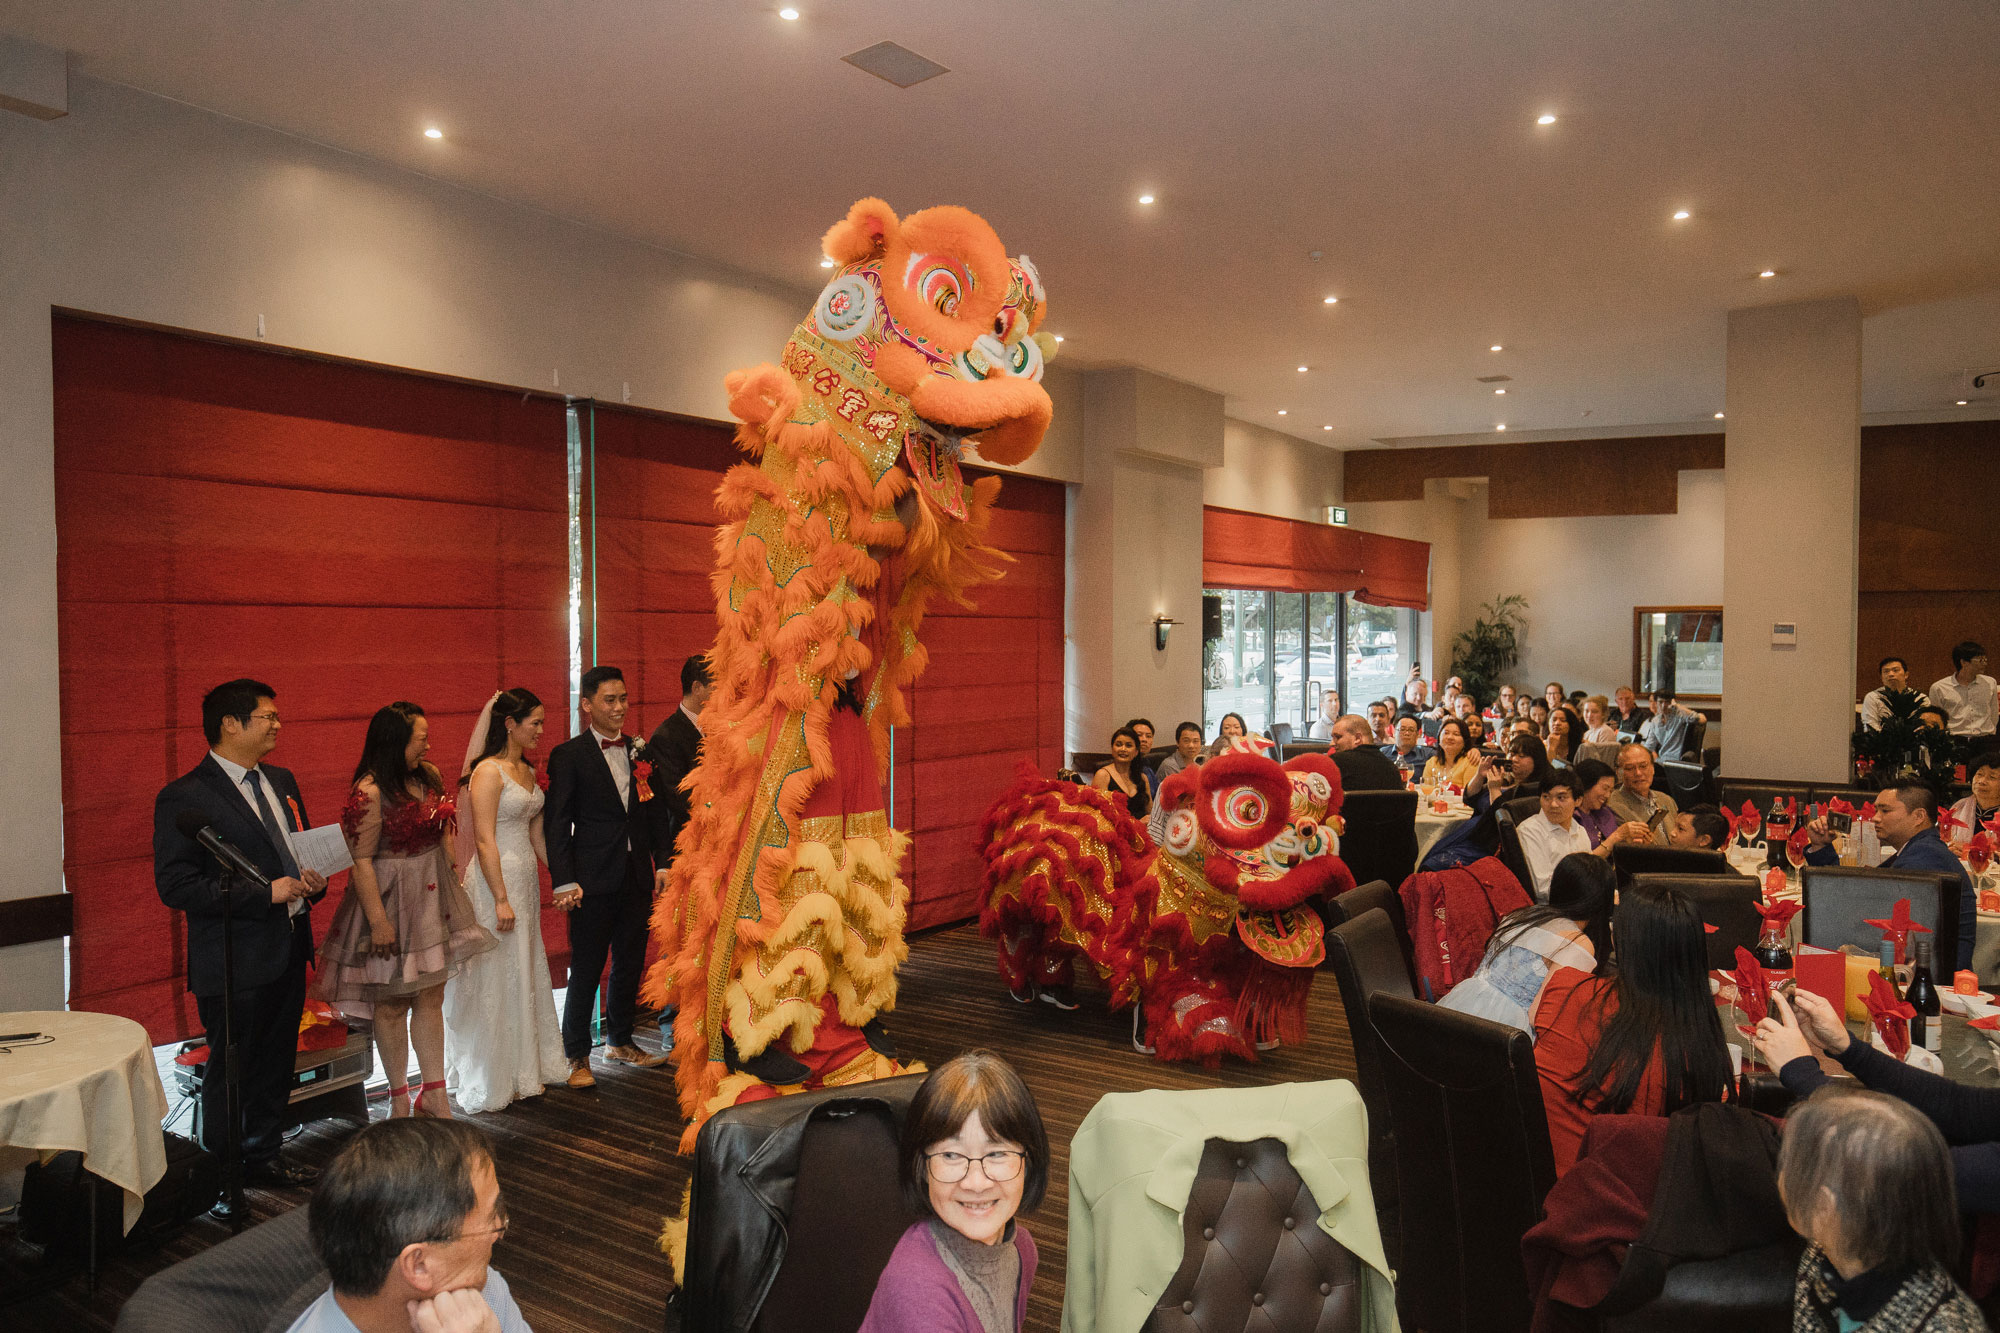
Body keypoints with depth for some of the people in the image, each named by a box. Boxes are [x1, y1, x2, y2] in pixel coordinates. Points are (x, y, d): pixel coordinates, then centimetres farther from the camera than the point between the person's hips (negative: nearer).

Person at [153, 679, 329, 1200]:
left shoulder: (280, 781, 11)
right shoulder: (184, 797, -13)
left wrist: (314, 880, -1)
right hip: (234, 962, -7)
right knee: (230, 1073, 4)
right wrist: (265, 893, -22)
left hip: (288, 952, 7)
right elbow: (175, 885, -19)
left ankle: (263, 1156, 35)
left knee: (277, 1063, 19)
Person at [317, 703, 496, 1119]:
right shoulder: (370, 792, -17)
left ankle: (433, 1094, 18)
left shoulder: (429, 776, 6)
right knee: (392, 1002, 7)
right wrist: (378, 920, -19)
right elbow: (361, 861, -19)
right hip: (392, 901, -7)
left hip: (432, 899, 7)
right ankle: (399, 1098, 19)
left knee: (431, 997, 10)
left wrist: (452, 879, 15)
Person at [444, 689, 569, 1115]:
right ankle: (493, 1080, 13)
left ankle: (524, 1071, 27)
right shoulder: (488, 771, -14)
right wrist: (501, 899, -20)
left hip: (525, 880, 8)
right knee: (497, 979, 1)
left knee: (527, 976, 15)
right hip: (496, 880, -8)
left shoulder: (528, 771, 12)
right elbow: (484, 840, -18)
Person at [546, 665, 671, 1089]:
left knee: (630, 965, 14)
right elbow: (555, 824, -7)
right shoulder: (568, 756, -5)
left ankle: (620, 1042, 31)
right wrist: (564, 882, -14)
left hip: (636, 878, 5)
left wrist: (661, 863, 7)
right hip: (593, 879, -5)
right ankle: (577, 1056, 14)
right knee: (586, 970, 1)